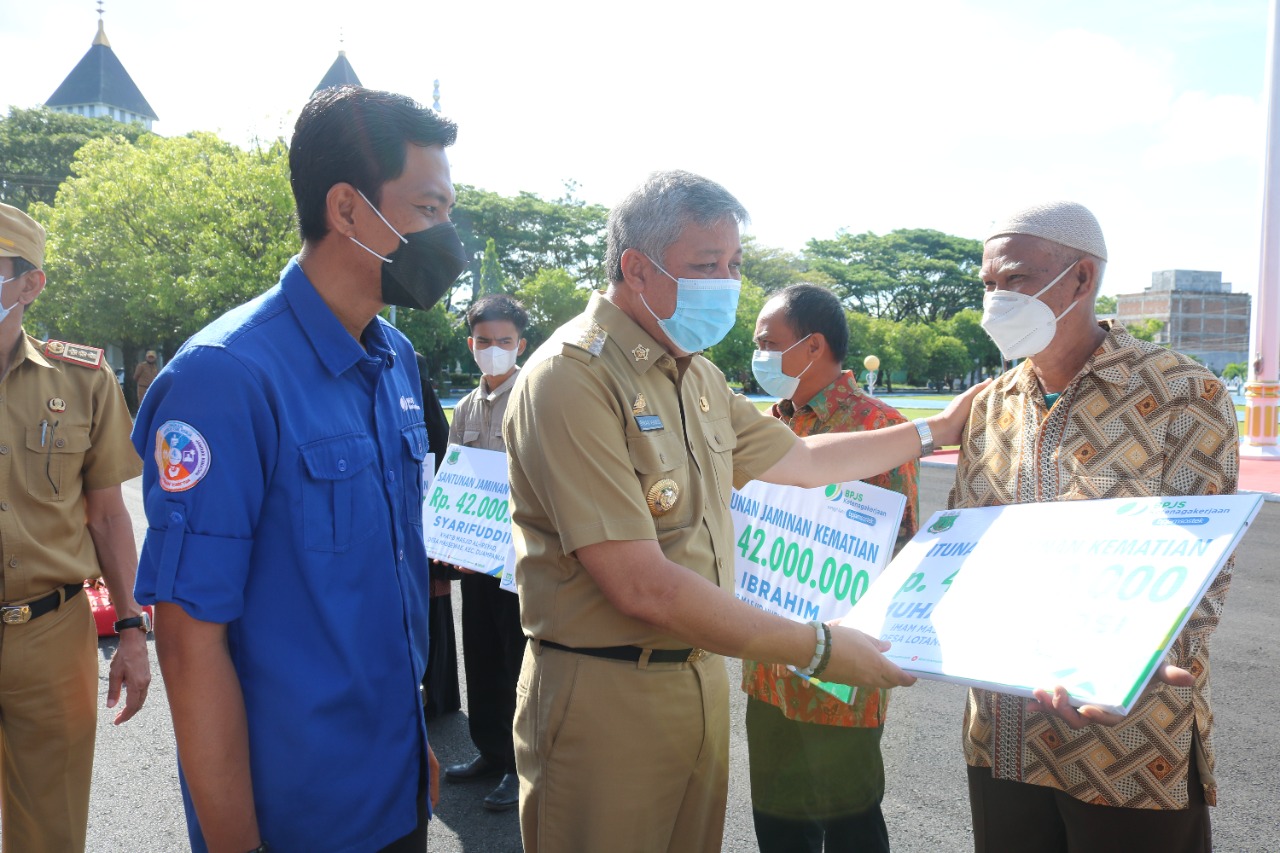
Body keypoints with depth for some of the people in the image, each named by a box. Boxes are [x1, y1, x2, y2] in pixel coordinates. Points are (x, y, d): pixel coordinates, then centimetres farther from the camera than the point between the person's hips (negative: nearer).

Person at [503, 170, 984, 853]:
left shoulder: (695, 375, 10)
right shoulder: (573, 377, -20)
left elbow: (797, 459, 25)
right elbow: (643, 588, -25)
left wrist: (935, 430, 26)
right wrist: (817, 649, -19)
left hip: (702, 678, 8)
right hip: (607, 700, -8)